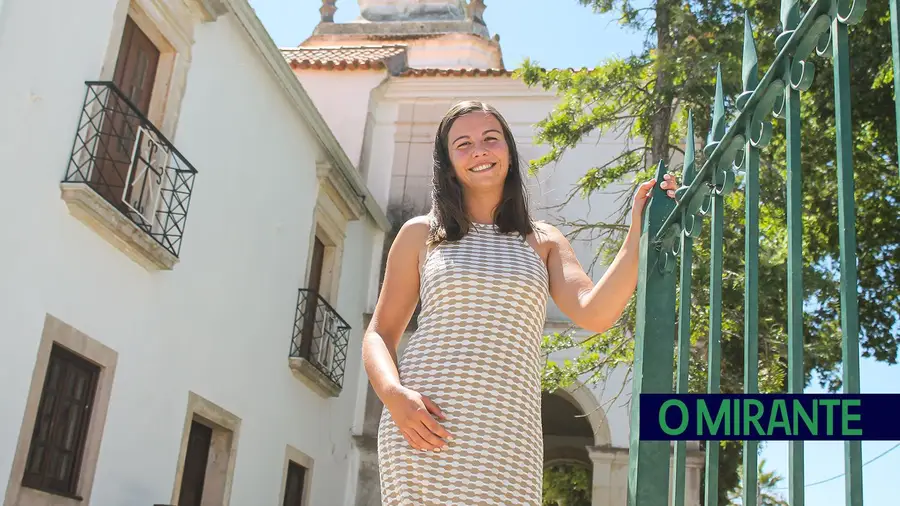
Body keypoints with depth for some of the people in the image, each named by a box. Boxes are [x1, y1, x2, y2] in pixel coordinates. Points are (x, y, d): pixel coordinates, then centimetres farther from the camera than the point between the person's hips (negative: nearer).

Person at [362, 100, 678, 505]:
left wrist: (638, 237, -12)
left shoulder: (543, 242, 13)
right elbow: (380, 334, 9)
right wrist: (394, 395, -10)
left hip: (509, 437, 1)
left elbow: (594, 315, -2)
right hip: (424, 429, -1)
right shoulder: (420, 235, 10)